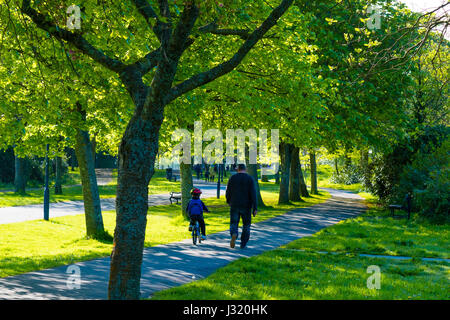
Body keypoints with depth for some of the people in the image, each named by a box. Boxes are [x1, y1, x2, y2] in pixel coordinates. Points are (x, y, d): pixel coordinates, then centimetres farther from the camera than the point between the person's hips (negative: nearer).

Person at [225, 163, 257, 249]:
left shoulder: (232, 178, 0)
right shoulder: (250, 178, -3)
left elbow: (228, 192, 2)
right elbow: (253, 194, -10)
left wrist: (228, 201, 23)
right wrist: (255, 208, -10)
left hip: (235, 205, 0)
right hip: (246, 206, 0)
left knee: (234, 223, 8)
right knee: (246, 224, 15)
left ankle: (234, 234, -24)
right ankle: (243, 244, 15)